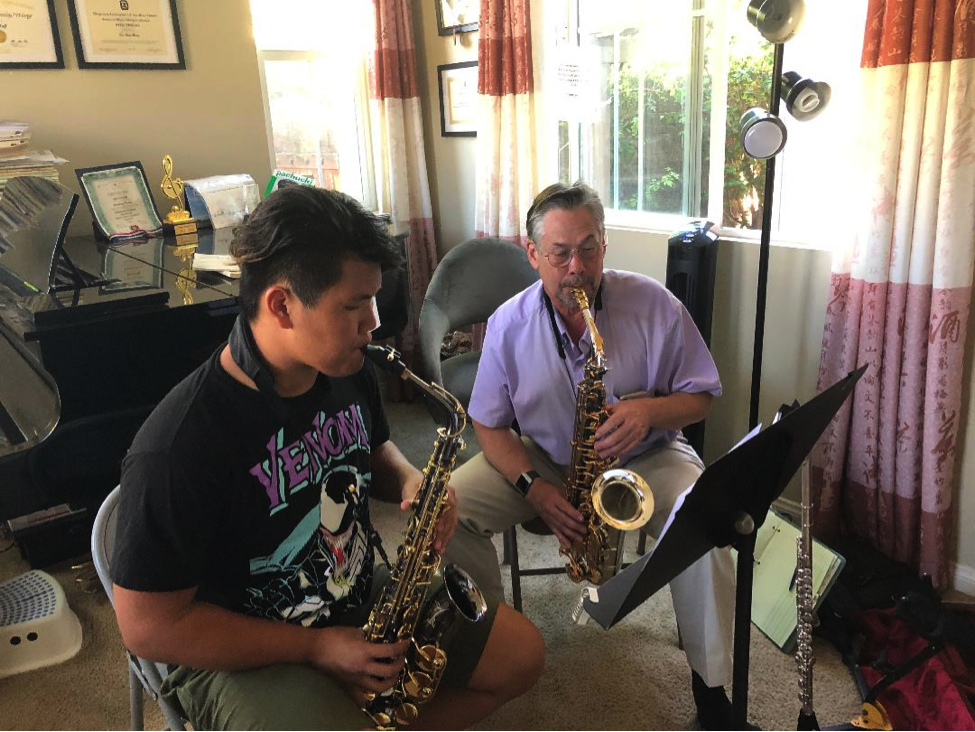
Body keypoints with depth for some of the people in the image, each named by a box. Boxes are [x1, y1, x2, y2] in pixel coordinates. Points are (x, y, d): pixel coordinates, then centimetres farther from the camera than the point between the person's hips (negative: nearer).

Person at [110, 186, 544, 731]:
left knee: (522, 654, 6)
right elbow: (148, 626, -20)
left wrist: (411, 483, -11)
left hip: (363, 600, 6)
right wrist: (317, 647, -19)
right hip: (242, 654, -6)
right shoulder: (178, 445, -28)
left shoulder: (349, 372, -7)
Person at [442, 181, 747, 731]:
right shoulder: (509, 325, -8)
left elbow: (702, 396, -3)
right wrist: (533, 486, -18)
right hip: (543, 460, 2)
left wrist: (650, 409, -26)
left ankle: (712, 684, -7)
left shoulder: (653, 304, -11)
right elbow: (489, 424, -2)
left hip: (644, 459, -1)